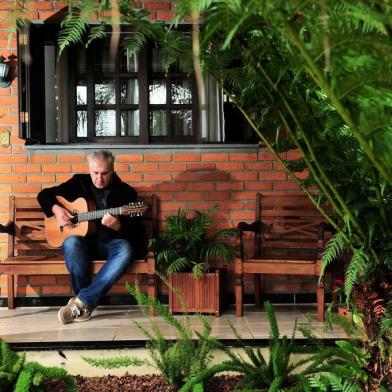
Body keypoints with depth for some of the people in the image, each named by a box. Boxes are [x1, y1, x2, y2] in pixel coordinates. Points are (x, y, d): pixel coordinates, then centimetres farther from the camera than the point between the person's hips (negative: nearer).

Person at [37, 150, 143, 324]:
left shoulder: (127, 192, 0)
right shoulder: (79, 182, 7)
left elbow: (136, 232, -6)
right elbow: (44, 195, 14)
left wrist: (118, 226, -27)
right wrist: (55, 209, -7)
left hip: (113, 243, -1)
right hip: (85, 242, 1)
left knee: (126, 250, -35)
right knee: (71, 242, -34)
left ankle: (81, 301, -34)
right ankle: (87, 302, -27)